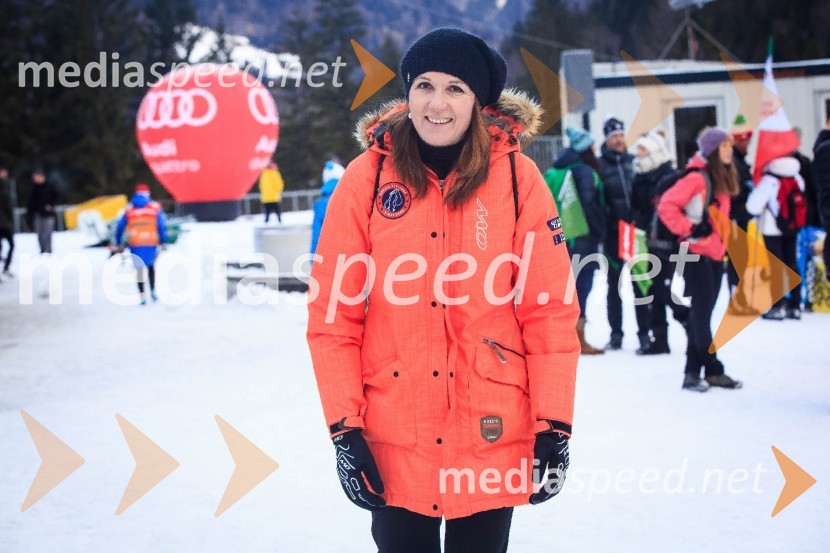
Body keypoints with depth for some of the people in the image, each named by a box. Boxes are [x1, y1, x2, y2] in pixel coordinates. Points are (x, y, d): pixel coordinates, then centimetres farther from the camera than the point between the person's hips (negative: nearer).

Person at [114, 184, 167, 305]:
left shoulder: (129, 209, 8)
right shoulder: (155, 207, 4)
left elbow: (120, 227, 9)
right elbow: (162, 225, -4)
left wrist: (118, 244, 16)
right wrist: (163, 241, -2)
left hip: (135, 244, 0)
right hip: (151, 242, 0)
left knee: (139, 268, 6)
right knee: (151, 265, 19)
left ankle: (142, 295, -1)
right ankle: (153, 291, 15)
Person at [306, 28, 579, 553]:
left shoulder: (518, 177, -4)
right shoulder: (367, 178, -4)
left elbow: (551, 311, -3)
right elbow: (333, 315, -3)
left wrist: (554, 426, -6)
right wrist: (344, 428, -7)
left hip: (493, 437, 0)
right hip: (393, 440, 0)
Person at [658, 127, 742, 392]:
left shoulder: (723, 178, 12)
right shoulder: (696, 177, -14)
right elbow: (666, 206, -20)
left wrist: (724, 238, 15)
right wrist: (687, 230, -17)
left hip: (716, 254, 9)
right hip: (697, 254, -9)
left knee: (701, 315, 11)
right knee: (702, 314, -3)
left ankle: (693, 371, 17)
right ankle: (713, 370, 3)